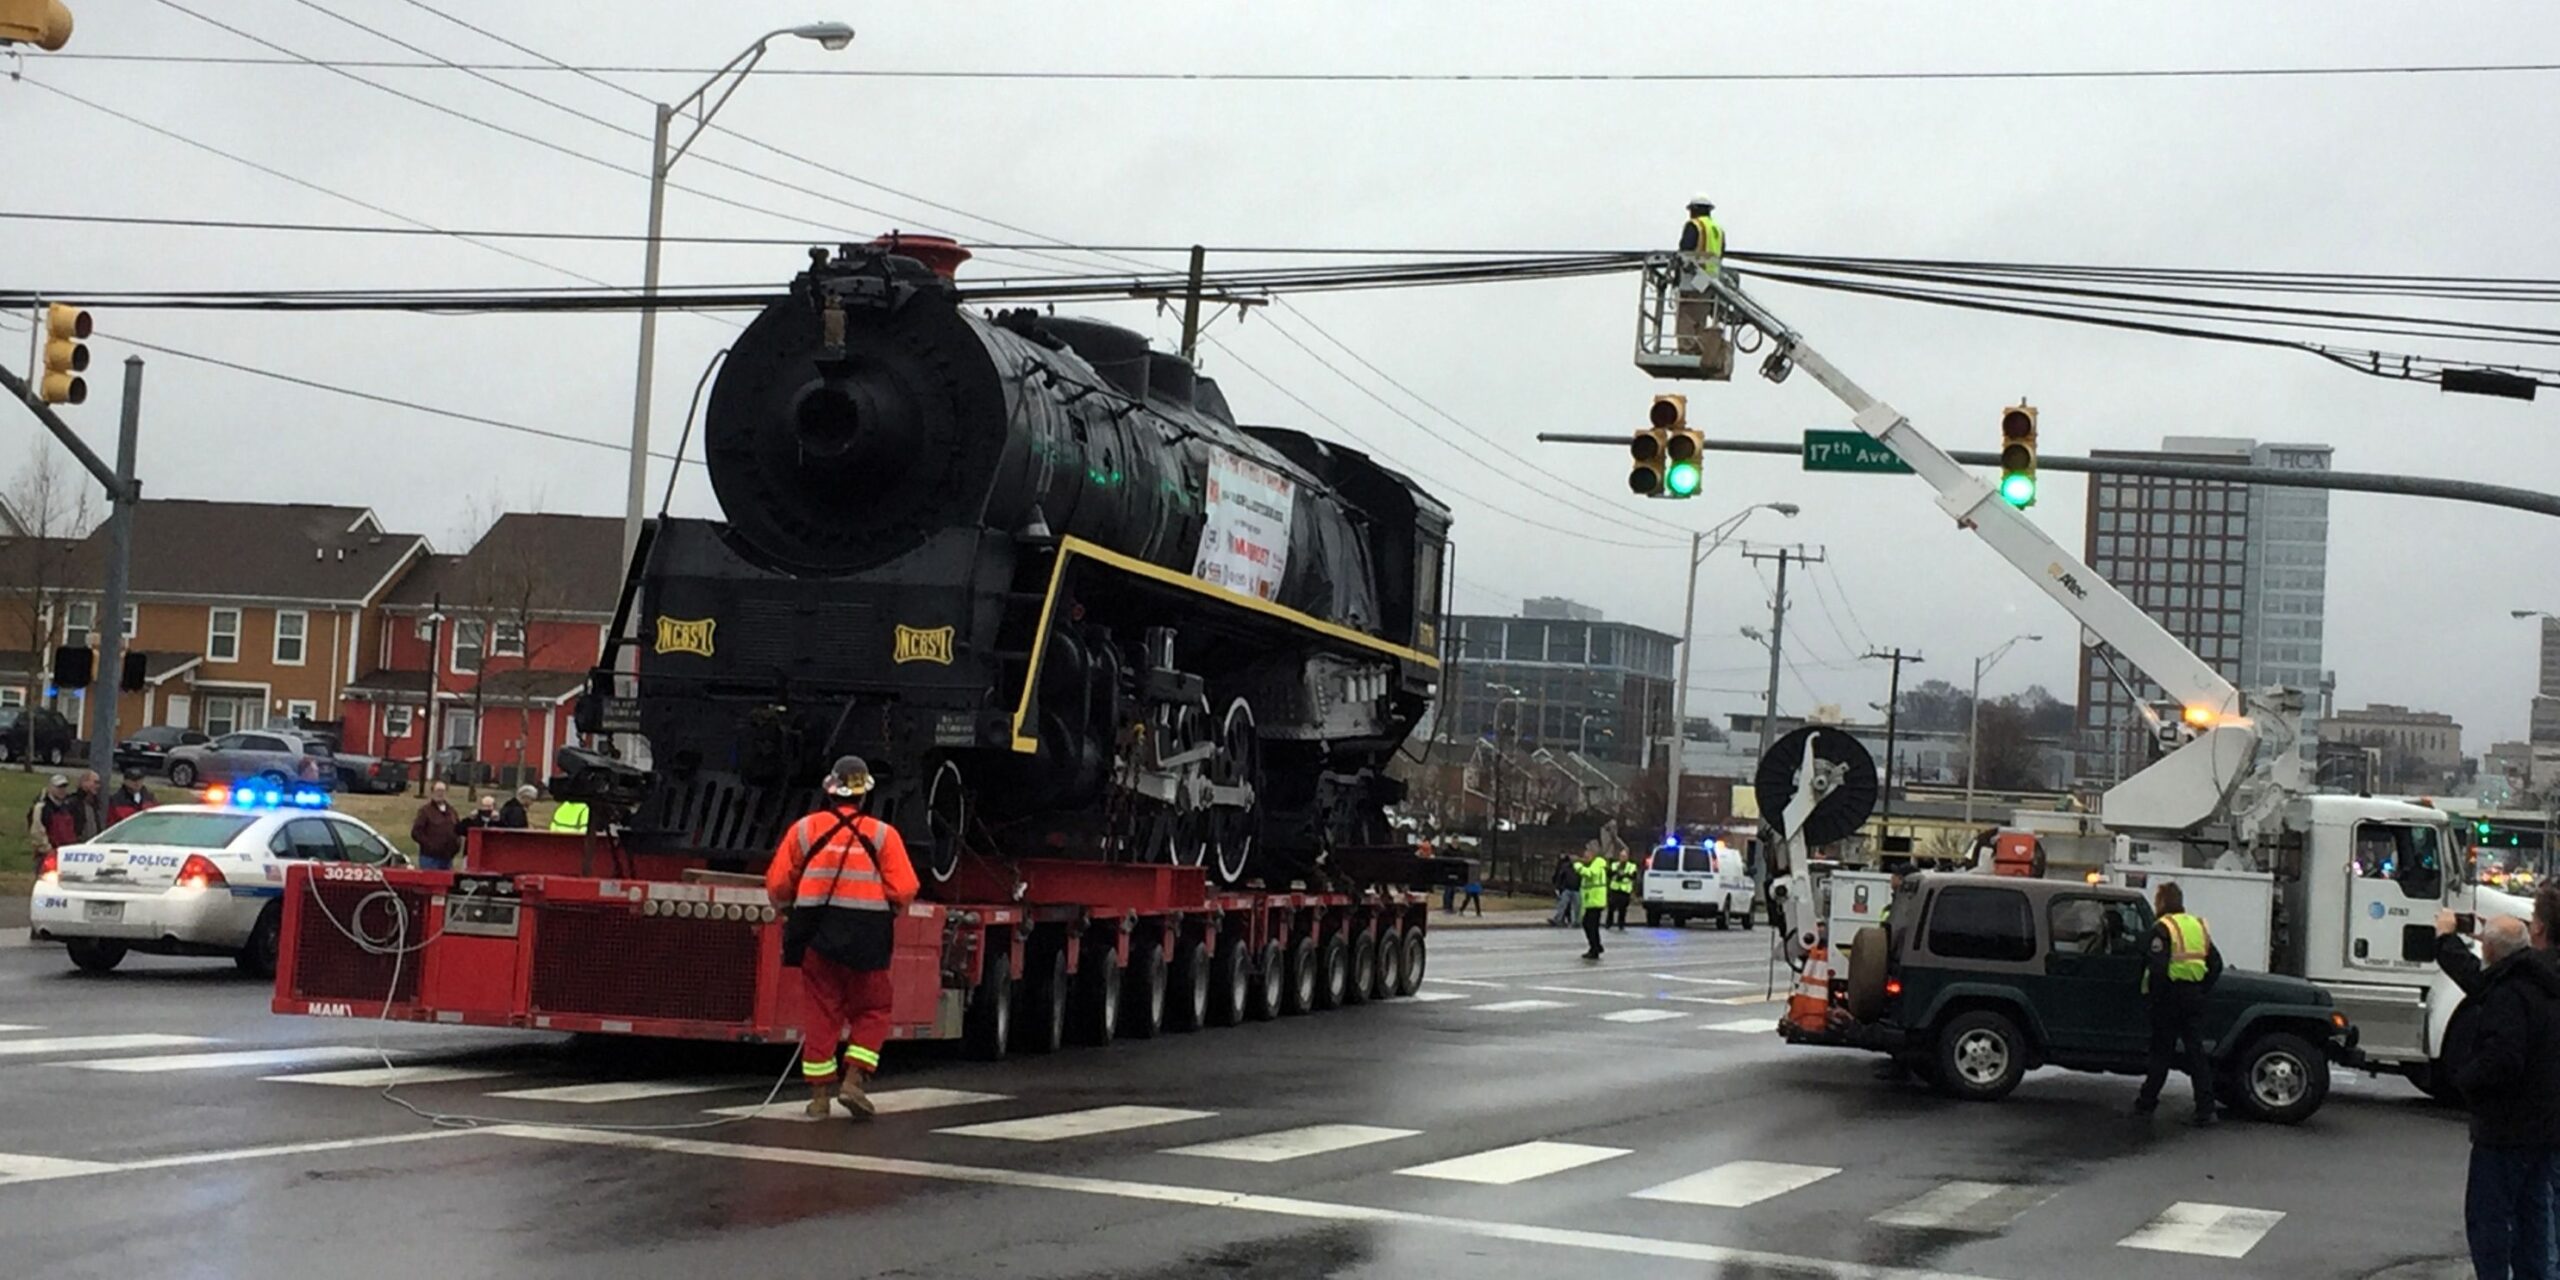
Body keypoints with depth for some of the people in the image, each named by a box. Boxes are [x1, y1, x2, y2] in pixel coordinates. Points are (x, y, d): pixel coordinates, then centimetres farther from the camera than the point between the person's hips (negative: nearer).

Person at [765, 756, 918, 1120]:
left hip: (816, 935, 2)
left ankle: (820, 1095, 10)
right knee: (870, 1012, 13)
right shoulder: (882, 834, -3)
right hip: (867, 939, -2)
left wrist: (796, 905, 25)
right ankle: (853, 1080, -1)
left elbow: (777, 887, 4)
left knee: (820, 1014, 9)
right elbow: (904, 891, -7)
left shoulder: (804, 829, 2)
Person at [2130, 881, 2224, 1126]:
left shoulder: (2163, 928, -10)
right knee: (2196, 1052, 5)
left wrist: (2152, 994, -9)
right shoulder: (2198, 925, 12)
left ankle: (2146, 1103, 11)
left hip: (2171, 995, -5)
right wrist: (2202, 989, 16)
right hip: (2194, 996, 5)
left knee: (2161, 1052, 3)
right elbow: (2216, 963, 13)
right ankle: (2205, 1108, -2)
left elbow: (2157, 967, -19)